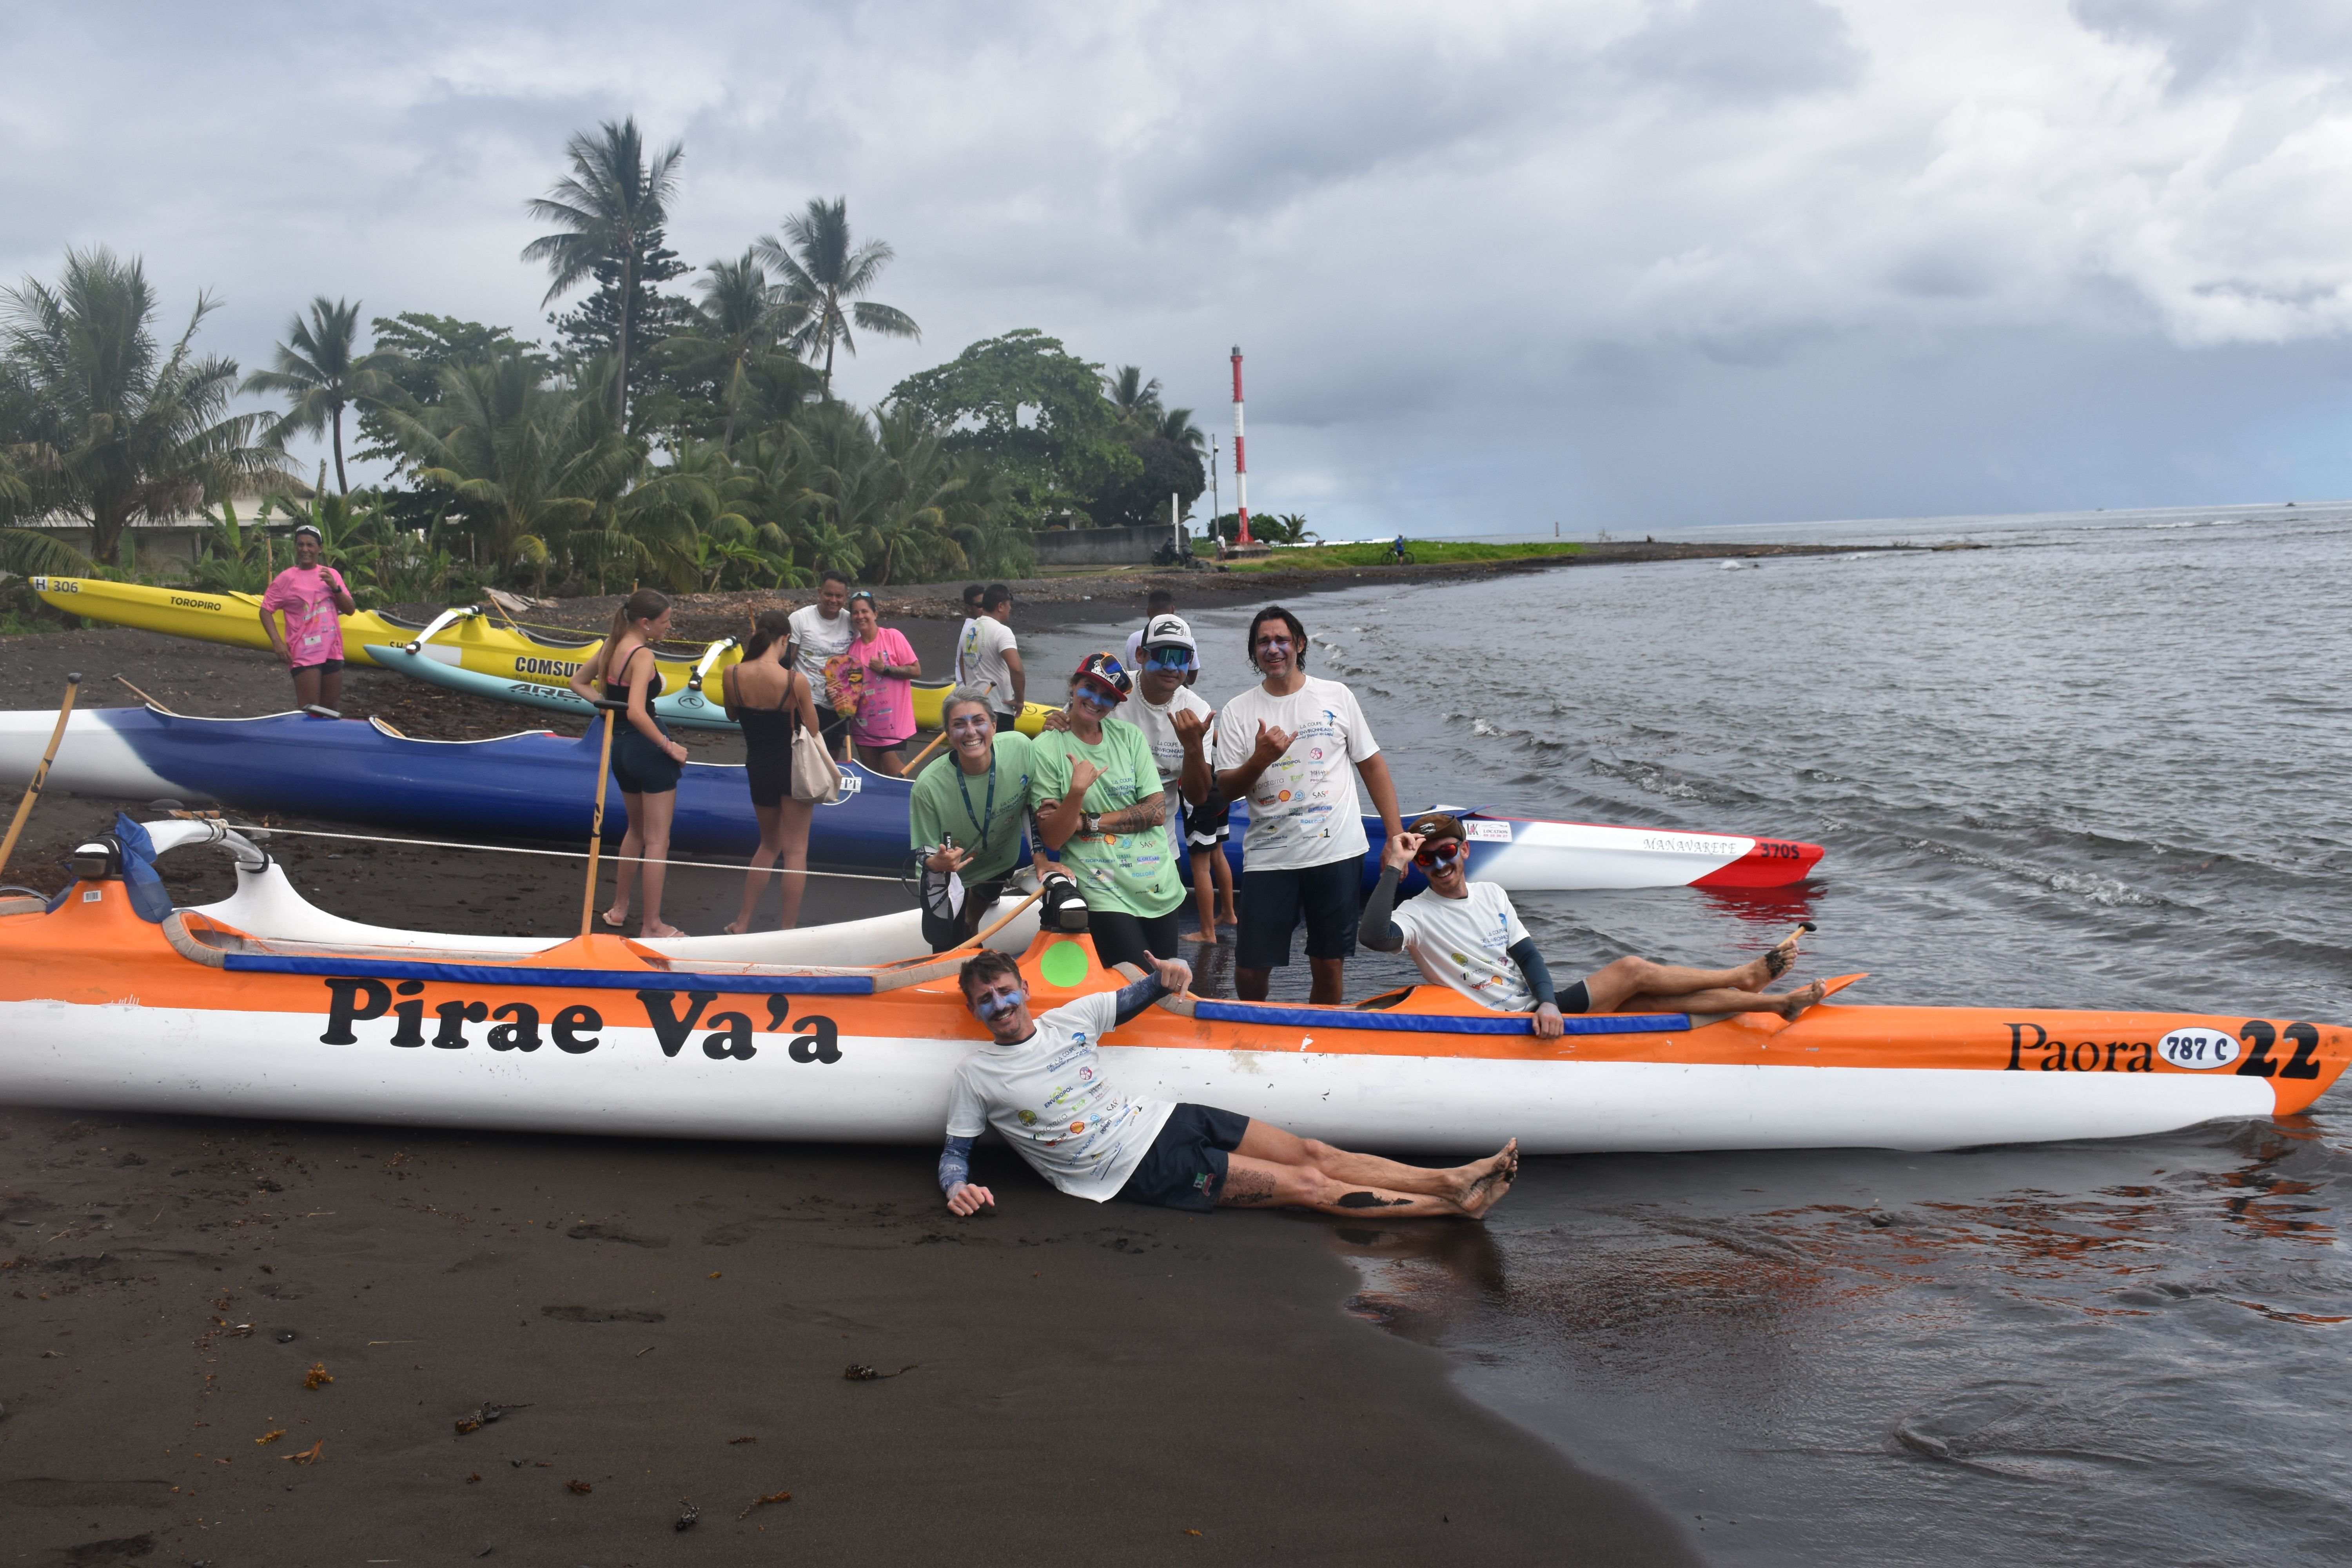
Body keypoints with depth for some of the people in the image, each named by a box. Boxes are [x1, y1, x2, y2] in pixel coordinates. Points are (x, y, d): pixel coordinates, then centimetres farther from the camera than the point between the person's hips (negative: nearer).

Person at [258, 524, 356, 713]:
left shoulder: (332, 575, 8)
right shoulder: (286, 578, -4)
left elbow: (350, 610, 7)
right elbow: (266, 610, -3)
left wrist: (335, 588, -10)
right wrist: (277, 641, -14)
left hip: (332, 651, 5)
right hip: (304, 653, -5)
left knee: (331, 710, 13)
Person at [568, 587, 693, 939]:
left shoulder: (610, 646, 5)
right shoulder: (642, 655, -20)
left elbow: (578, 682, 19)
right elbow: (637, 713, -30)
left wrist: (608, 703, 7)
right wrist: (670, 747, -22)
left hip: (621, 746, 9)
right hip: (648, 748, -9)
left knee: (637, 830, 26)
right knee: (657, 840, 1)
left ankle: (619, 909, 34)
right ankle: (652, 925, 6)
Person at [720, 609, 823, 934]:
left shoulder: (731, 675, -9)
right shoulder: (795, 681, -20)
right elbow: (812, 731, -11)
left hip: (758, 768, 4)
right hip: (794, 767, -4)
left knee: (769, 844, 23)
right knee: (795, 849, 6)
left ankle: (743, 923, 25)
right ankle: (788, 930, 8)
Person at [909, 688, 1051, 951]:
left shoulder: (1019, 747, -28)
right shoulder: (930, 786, -34)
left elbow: (1030, 804, -7)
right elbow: (925, 857, -23)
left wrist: (1039, 853, -14)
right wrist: (938, 864, -44)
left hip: (1002, 861, 3)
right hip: (950, 874, -3)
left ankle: (971, 922, 65)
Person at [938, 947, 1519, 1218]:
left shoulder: (1070, 1017, 7)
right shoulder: (976, 1075, -4)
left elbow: (1143, 994, 17)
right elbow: (954, 1152, 2)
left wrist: (1175, 970, -7)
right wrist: (958, 1188, -22)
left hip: (1160, 1118, 6)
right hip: (1141, 1169, -5)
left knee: (1312, 1154, -4)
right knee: (1306, 1186, -11)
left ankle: (1452, 1181, -4)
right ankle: (1455, 1205, -13)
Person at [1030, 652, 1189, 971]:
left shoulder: (1129, 736, 4)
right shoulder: (1046, 749, -5)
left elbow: (1157, 811, -3)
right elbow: (1052, 839, -9)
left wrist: (1087, 822, -10)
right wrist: (1077, 792, -26)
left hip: (1158, 886, 4)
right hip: (1103, 893, -4)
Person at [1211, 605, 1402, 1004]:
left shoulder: (1337, 697, 6)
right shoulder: (1237, 712, 4)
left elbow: (1373, 765, 8)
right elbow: (1226, 789, 1)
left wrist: (1396, 839, 1)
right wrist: (1260, 760, -19)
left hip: (1338, 852, 0)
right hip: (1268, 859, 0)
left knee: (1330, 967, 4)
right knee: (1250, 971, 0)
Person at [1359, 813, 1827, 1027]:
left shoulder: (1491, 895, 12)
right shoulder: (1417, 915, -9)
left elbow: (1527, 955, 7)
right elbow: (1373, 936, -30)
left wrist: (1547, 1002, -12)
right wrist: (1392, 869, -30)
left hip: (1538, 1013, 7)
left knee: (1649, 1001, -6)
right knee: (1632, 971, -11)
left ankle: (1777, 1003, 2)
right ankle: (1746, 977, 7)